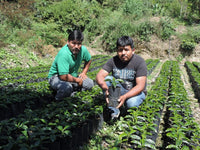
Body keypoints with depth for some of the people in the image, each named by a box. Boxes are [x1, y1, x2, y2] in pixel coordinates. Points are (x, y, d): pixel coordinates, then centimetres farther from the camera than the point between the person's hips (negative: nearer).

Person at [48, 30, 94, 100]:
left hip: (73, 76, 7)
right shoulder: (63, 54, -31)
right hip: (56, 77, -7)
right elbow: (63, 76, -35)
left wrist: (84, 72, 8)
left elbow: (88, 60, 16)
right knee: (67, 88, -37)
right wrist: (77, 80, -20)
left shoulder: (83, 49, -11)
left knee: (90, 84, -6)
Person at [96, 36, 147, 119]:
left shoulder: (139, 62, -16)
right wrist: (105, 88, -37)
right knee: (107, 79, -22)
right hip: (119, 90, 4)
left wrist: (125, 96, -38)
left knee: (131, 103, -37)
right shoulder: (113, 60, -7)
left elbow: (140, 86, -23)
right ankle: (114, 110, -19)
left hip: (135, 92, -3)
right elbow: (99, 76, -15)